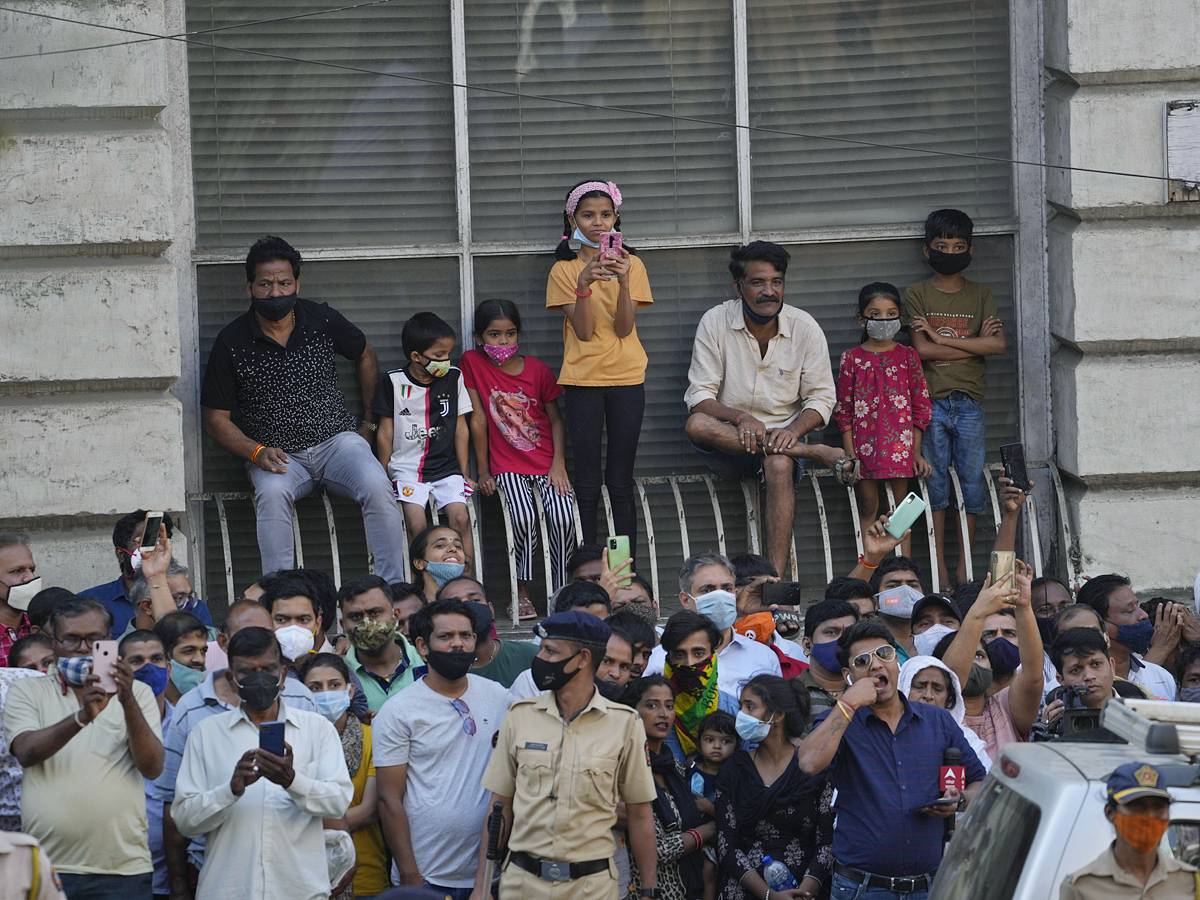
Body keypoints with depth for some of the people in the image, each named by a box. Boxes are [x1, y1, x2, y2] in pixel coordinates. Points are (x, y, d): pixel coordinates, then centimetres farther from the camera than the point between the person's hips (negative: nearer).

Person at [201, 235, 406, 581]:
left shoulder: (322, 320, 0)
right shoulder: (231, 342, -4)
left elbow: (365, 355, 22)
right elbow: (216, 420, 1)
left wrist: (370, 420, 18)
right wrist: (257, 452, -16)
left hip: (337, 440, 1)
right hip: (278, 456, -1)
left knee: (377, 487, -29)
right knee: (272, 493, -36)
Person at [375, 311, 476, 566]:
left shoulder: (454, 378, 5)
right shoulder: (394, 383, -1)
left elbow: (461, 428, 10)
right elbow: (385, 433, 4)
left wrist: (464, 473, 9)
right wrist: (382, 476, 5)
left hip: (446, 467, 2)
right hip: (406, 467, -2)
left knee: (460, 517, -20)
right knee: (416, 524, -22)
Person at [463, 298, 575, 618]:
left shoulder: (538, 369, 3)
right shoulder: (472, 363, -1)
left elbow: (556, 419, 10)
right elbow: (478, 419, 0)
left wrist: (558, 464, -3)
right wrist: (483, 472, 1)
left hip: (546, 462, 2)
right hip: (507, 466, -2)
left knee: (562, 516, -24)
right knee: (523, 516, -30)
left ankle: (561, 592, -7)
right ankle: (521, 594, -13)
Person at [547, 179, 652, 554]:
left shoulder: (632, 265, 5)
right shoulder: (564, 271, 3)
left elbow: (624, 328, -6)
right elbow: (584, 331, -7)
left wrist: (623, 281, -20)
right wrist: (584, 284, -21)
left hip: (626, 380, 1)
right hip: (582, 380, 0)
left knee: (621, 484, 0)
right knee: (587, 484, -1)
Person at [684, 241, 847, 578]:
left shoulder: (805, 328, 0)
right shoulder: (715, 323, -3)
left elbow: (821, 398, 2)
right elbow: (699, 397, -6)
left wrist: (793, 430, -20)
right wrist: (740, 418, -26)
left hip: (782, 436, -1)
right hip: (729, 446, 1)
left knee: (779, 465, -37)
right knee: (696, 425, -34)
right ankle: (818, 453, -30)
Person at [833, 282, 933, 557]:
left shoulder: (907, 356, 5)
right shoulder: (852, 358, 3)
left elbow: (921, 405, 7)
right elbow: (844, 409, 3)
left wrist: (916, 452, 2)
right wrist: (850, 454, -3)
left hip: (900, 442, 0)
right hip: (865, 441, 0)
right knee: (868, 508, 2)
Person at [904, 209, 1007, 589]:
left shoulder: (980, 294, 10)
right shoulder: (917, 294, 5)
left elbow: (999, 344, -4)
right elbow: (921, 349, -7)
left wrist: (941, 338, -8)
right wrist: (974, 343, -5)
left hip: (969, 402, 2)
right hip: (931, 401, -2)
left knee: (972, 482, 1)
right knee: (935, 482, 0)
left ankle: (965, 565, 9)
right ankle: (939, 566, 5)